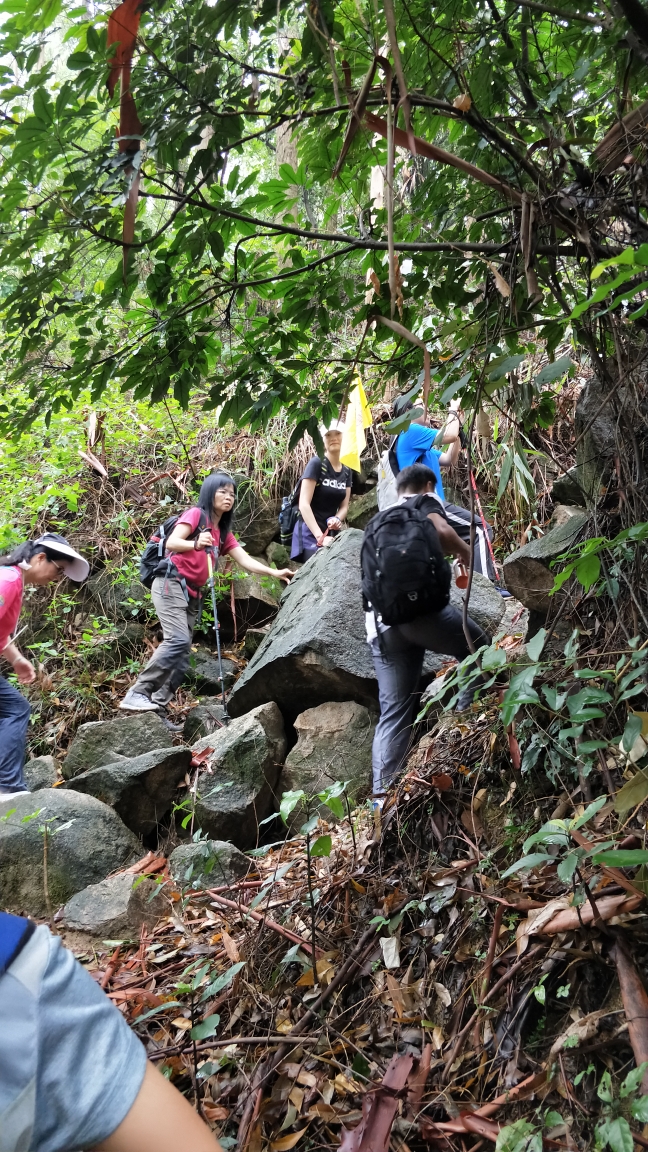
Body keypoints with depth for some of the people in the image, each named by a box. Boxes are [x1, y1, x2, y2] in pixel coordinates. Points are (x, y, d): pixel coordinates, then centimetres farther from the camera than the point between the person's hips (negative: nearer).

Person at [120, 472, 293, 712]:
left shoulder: (224, 533, 19)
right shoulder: (195, 514, -2)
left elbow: (245, 561, 10)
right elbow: (171, 542, -14)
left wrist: (274, 572, -5)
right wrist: (195, 544, -34)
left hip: (193, 593, 8)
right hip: (170, 584, -8)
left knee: (183, 654, 1)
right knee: (178, 640, -23)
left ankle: (157, 704, 2)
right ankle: (136, 694, -19)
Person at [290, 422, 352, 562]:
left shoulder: (346, 471, 10)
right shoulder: (316, 463, -9)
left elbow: (344, 506, 11)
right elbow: (304, 504, -16)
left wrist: (337, 519, -13)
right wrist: (320, 537, -25)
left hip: (332, 533, 7)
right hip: (310, 534, -7)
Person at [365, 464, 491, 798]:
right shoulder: (426, 503, 13)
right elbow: (441, 532, -10)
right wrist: (465, 551, 10)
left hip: (380, 622, 6)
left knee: (393, 712, 6)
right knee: (478, 648, 19)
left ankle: (382, 793, -3)